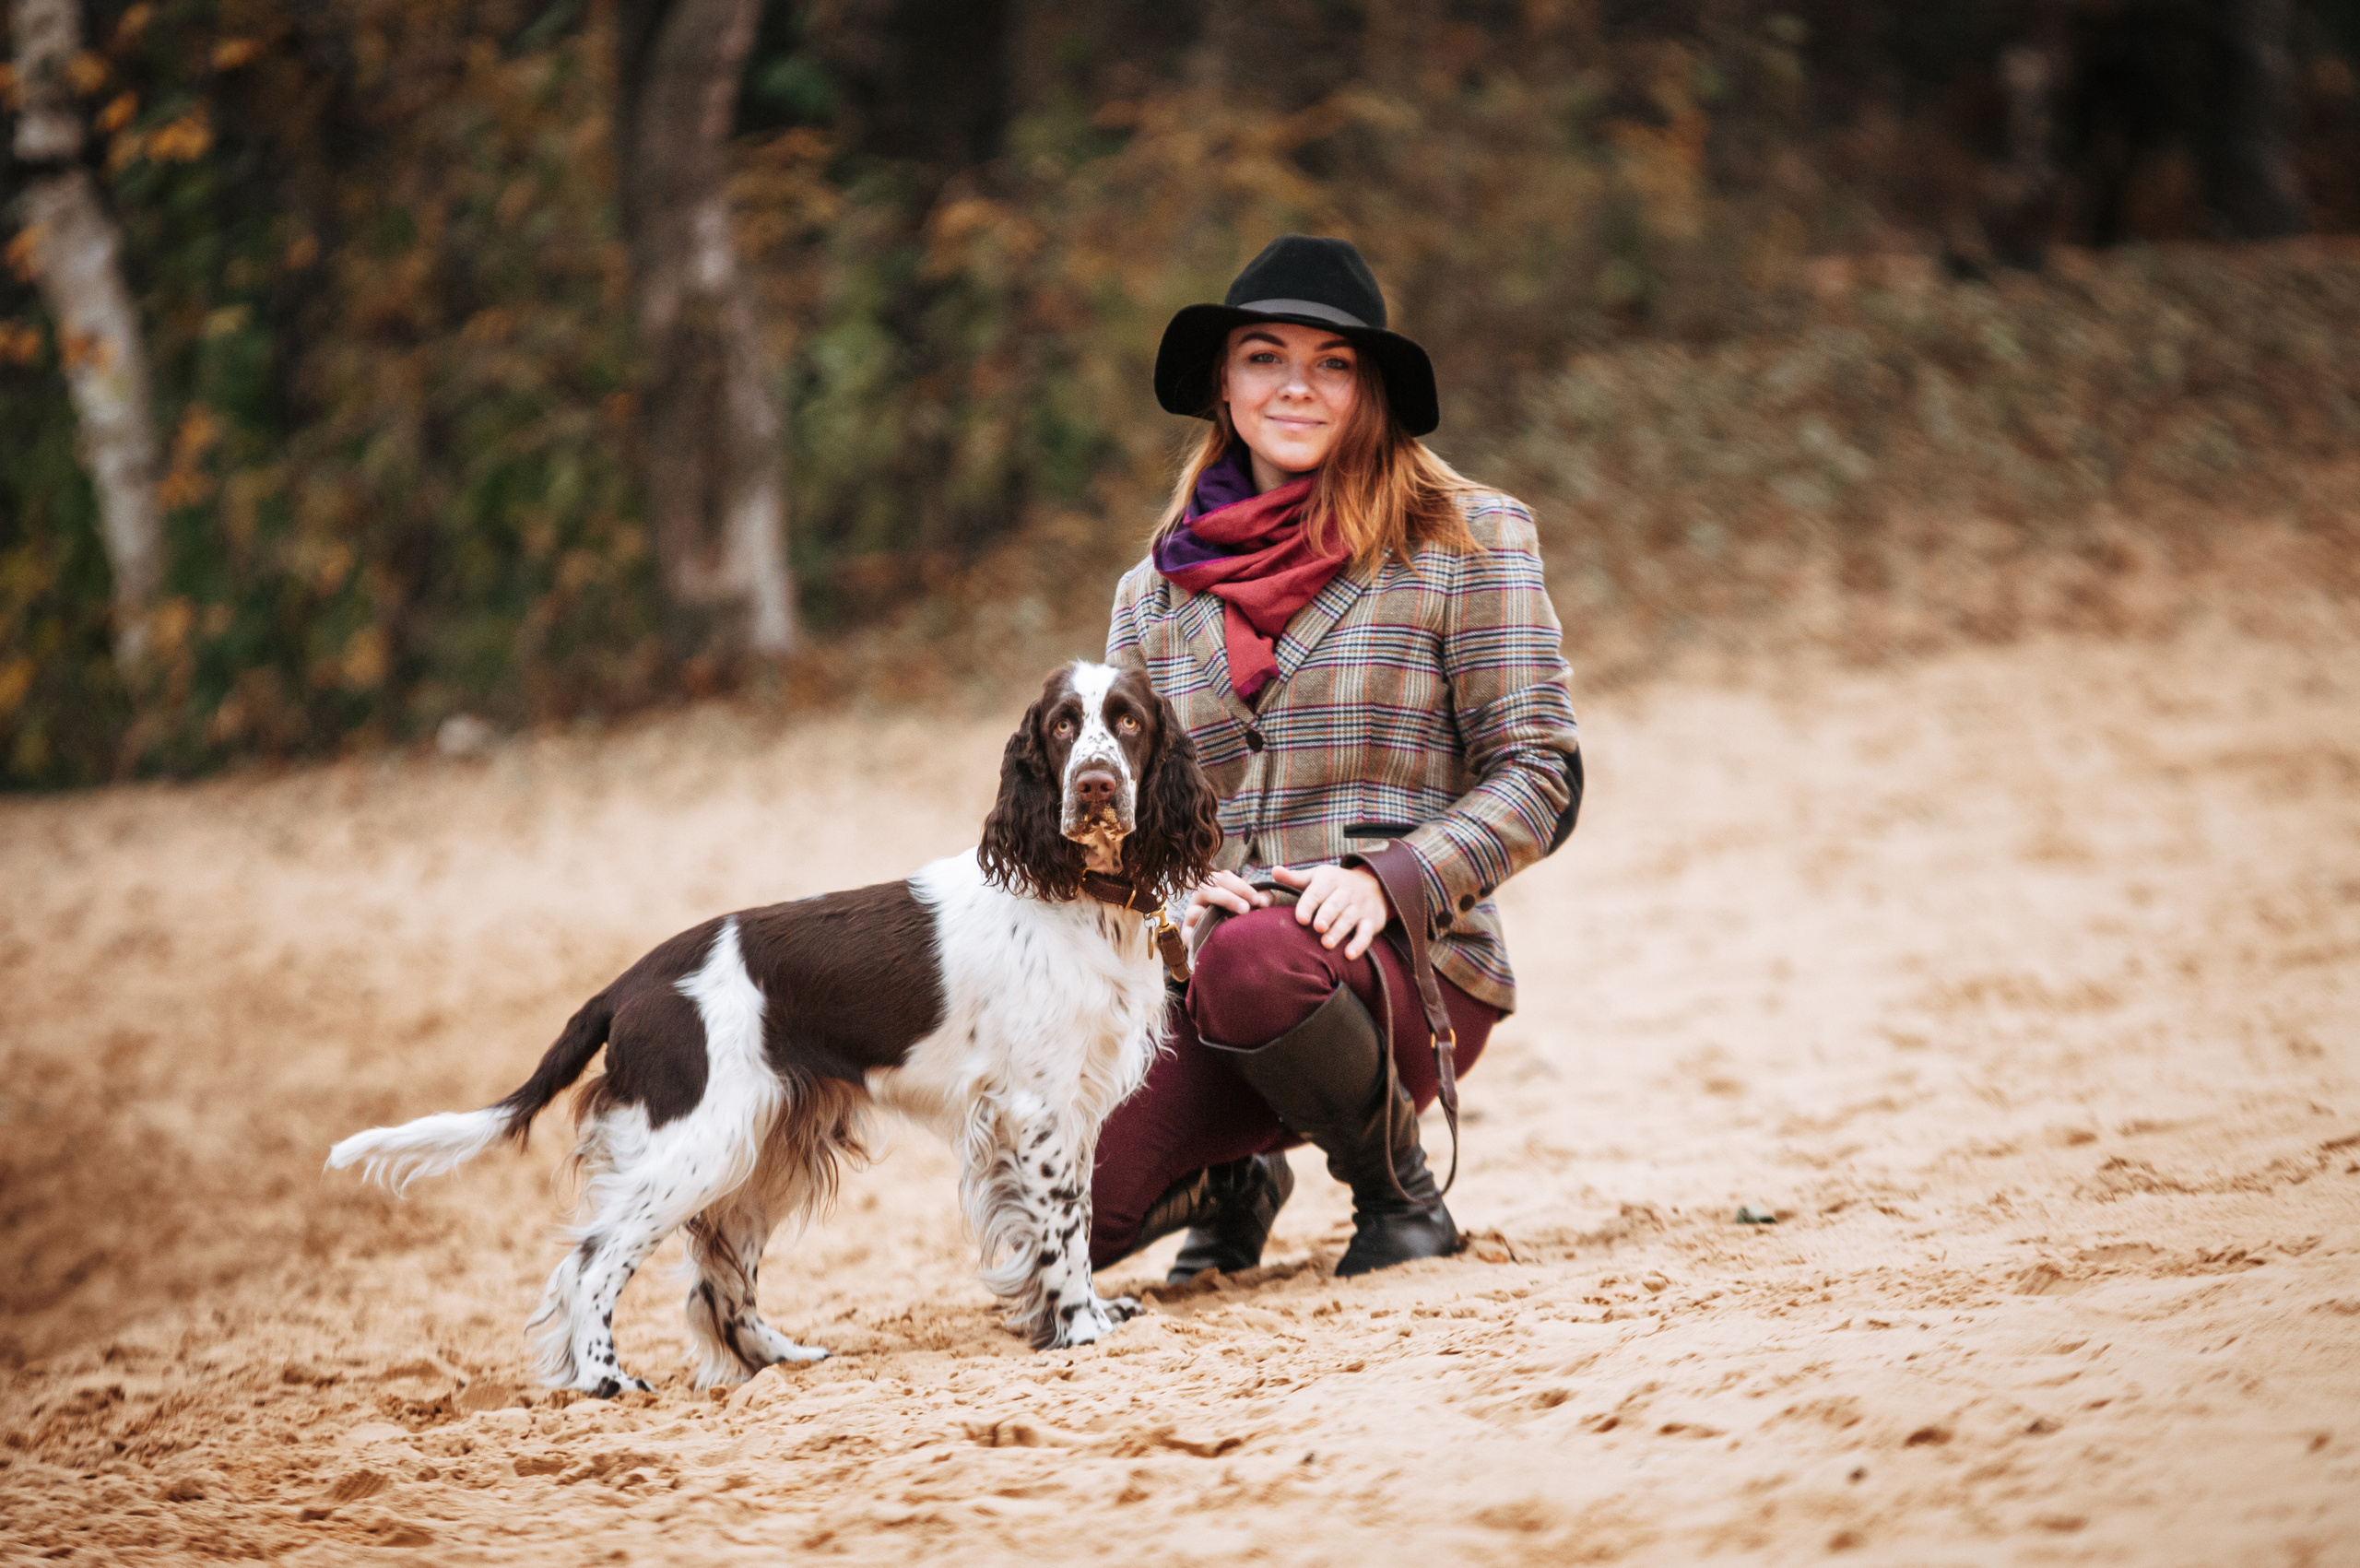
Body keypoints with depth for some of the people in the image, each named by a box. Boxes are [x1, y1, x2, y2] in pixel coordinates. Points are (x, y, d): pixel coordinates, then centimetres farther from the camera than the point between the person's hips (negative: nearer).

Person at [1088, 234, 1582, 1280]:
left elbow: (1538, 775, -1)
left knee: (1257, 958, -40)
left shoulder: (1466, 540, 3)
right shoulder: (1155, 592, 14)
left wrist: (1387, 878, -17)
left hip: (1404, 960, -3)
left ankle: (1396, 1185, -7)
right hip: (1202, 977, 4)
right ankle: (1235, 1182, 15)